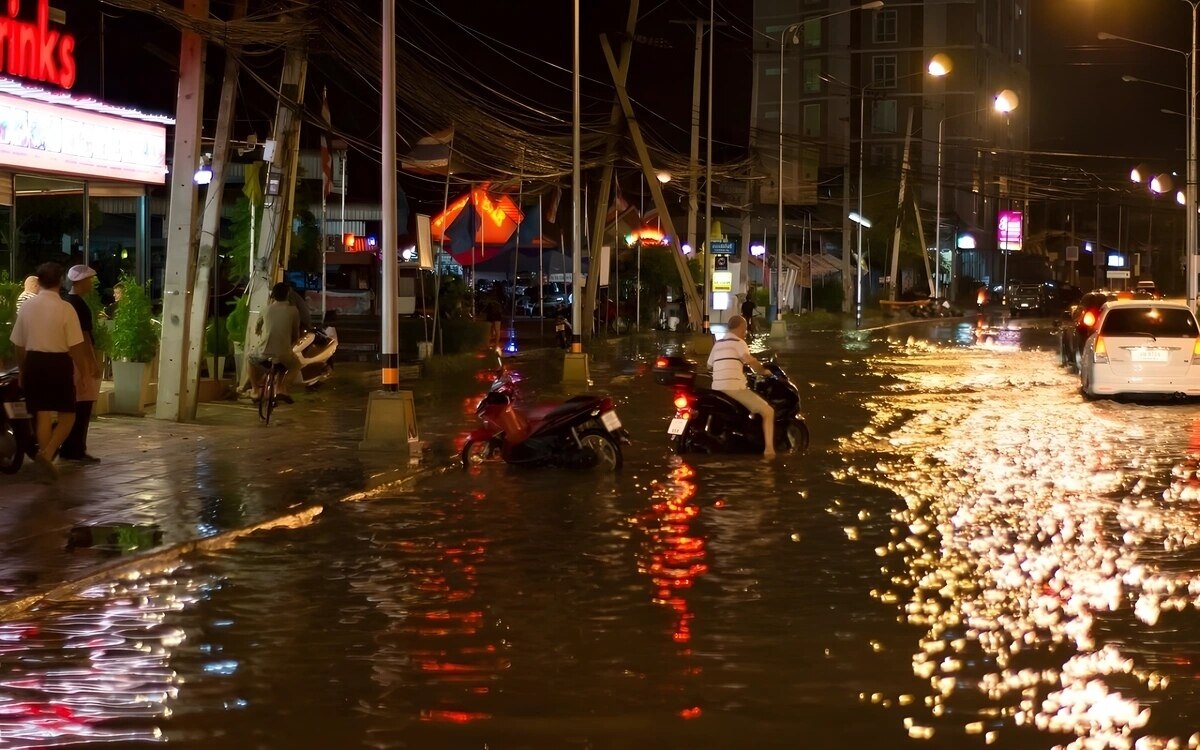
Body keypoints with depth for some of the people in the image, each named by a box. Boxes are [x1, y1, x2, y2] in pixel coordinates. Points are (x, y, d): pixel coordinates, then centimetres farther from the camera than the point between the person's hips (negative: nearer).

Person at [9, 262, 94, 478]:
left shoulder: (27, 306, 2)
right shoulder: (65, 308, -11)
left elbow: (19, 344, 9)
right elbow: (75, 347, -12)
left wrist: (22, 371, 21)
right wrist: (85, 371, -2)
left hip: (34, 362, 4)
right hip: (58, 363, -4)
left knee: (42, 415, 10)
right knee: (67, 415, 7)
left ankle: (45, 460, 11)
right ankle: (47, 453, -14)